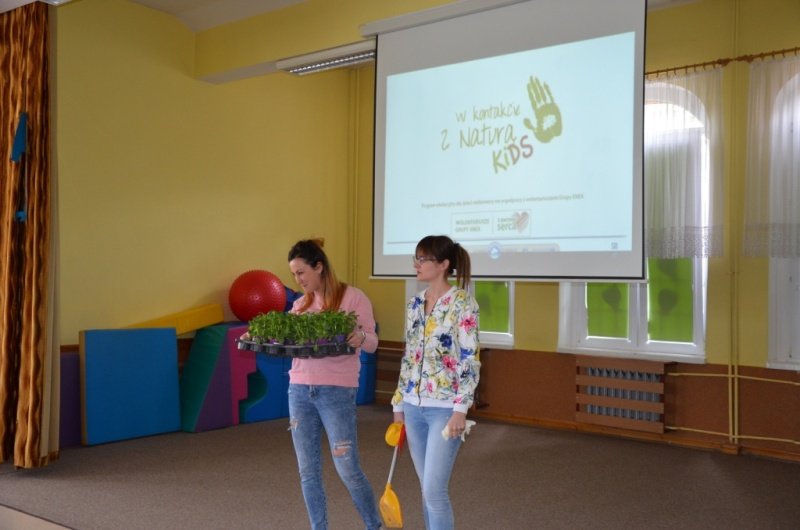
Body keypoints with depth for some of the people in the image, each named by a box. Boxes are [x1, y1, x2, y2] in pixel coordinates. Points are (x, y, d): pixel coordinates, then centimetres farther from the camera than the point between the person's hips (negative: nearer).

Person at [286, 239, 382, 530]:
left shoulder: (352, 297, -4)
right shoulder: (300, 305, 13)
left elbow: (371, 341, -7)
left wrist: (360, 338, -29)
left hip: (337, 393, -5)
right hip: (299, 391, 5)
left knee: (348, 470, -1)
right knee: (308, 472, 8)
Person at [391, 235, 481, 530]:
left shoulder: (463, 303, -11)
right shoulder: (414, 305, 9)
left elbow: (471, 361, -14)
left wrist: (460, 410, -18)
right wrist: (398, 404, 15)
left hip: (445, 409, -7)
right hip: (414, 407, 7)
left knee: (435, 490, -7)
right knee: (427, 488, 14)